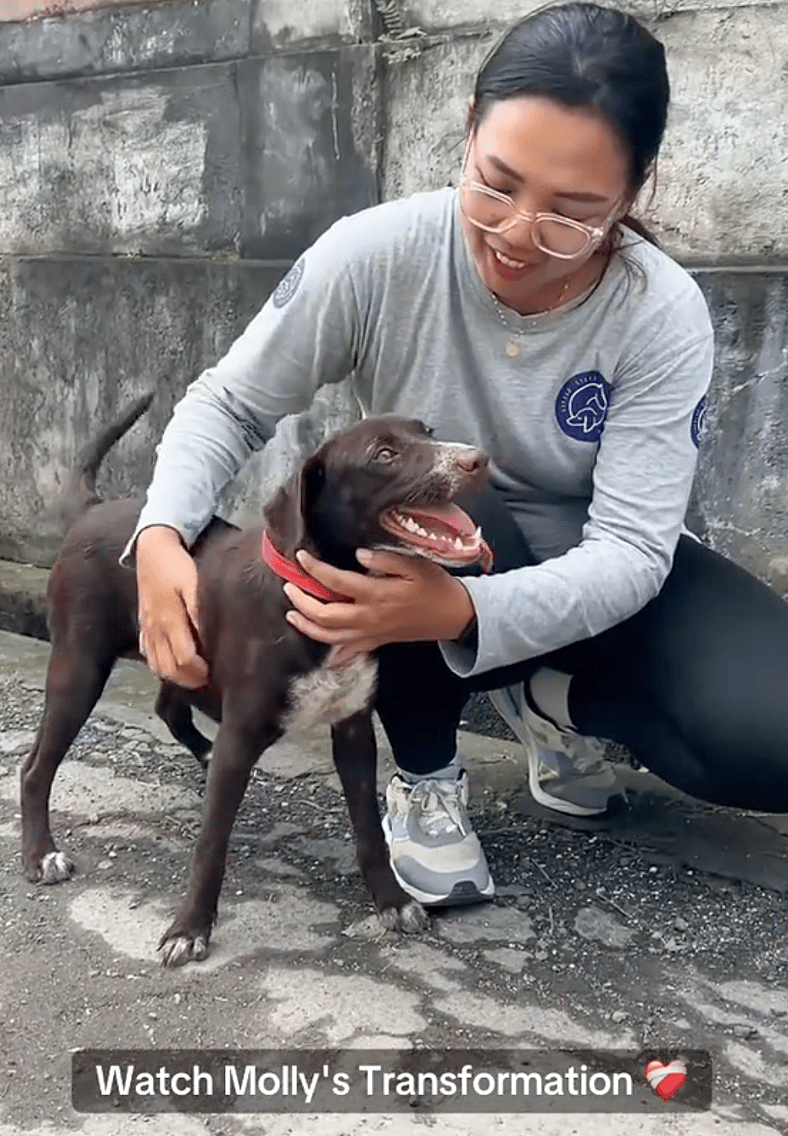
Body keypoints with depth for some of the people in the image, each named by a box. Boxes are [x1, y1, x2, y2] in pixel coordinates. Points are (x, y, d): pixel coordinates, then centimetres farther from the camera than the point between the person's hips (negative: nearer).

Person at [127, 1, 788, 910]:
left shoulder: (663, 316, -23)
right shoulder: (377, 256, -23)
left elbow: (630, 551, -27)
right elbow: (229, 402, -12)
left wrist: (461, 611, -46)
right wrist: (161, 537, -32)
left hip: (590, 583, 0)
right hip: (416, 556, 1)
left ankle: (551, 699, 6)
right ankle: (425, 776, -8)